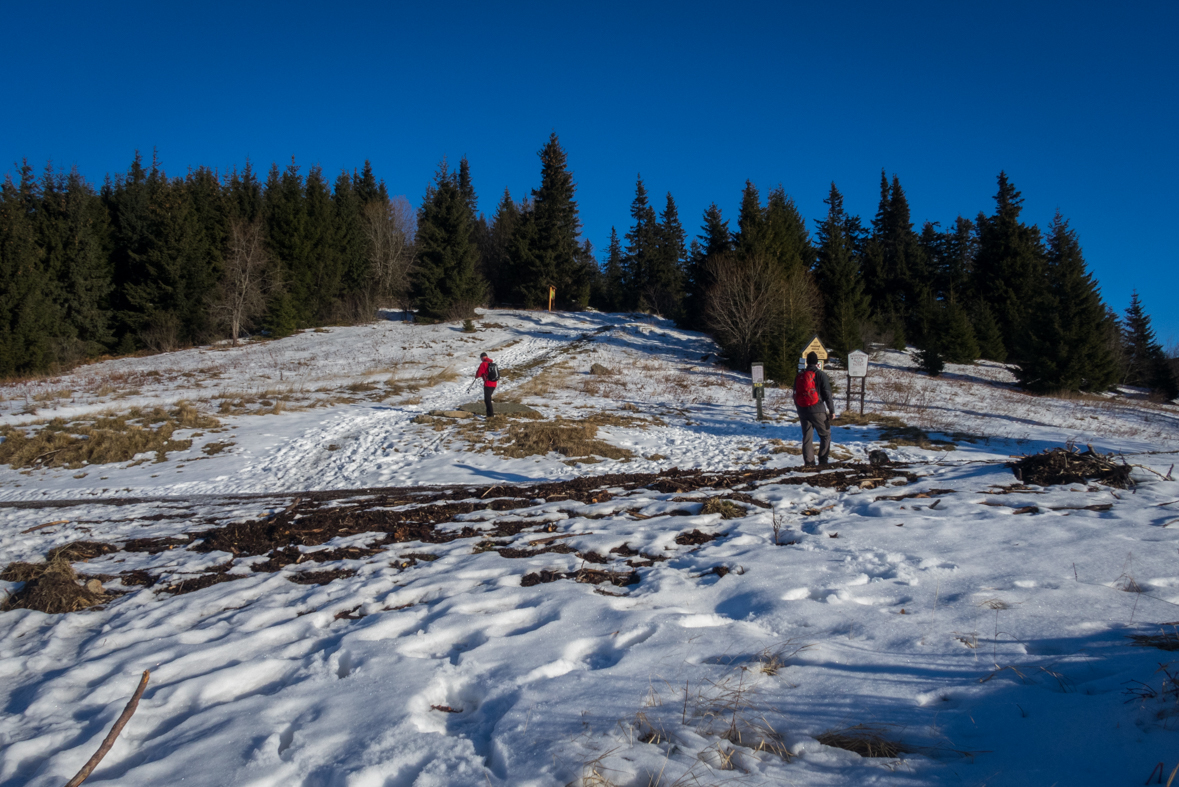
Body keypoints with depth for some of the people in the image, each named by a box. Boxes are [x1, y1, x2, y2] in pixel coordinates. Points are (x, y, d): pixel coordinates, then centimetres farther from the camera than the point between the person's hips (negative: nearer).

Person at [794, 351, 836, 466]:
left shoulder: (799, 376, 11)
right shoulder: (820, 375, -5)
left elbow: (795, 395, 17)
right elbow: (827, 394, -7)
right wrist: (832, 410, 0)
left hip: (803, 410, 5)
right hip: (817, 410, -5)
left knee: (807, 436, 10)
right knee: (825, 435, 6)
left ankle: (808, 461, 7)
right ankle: (823, 460, -2)